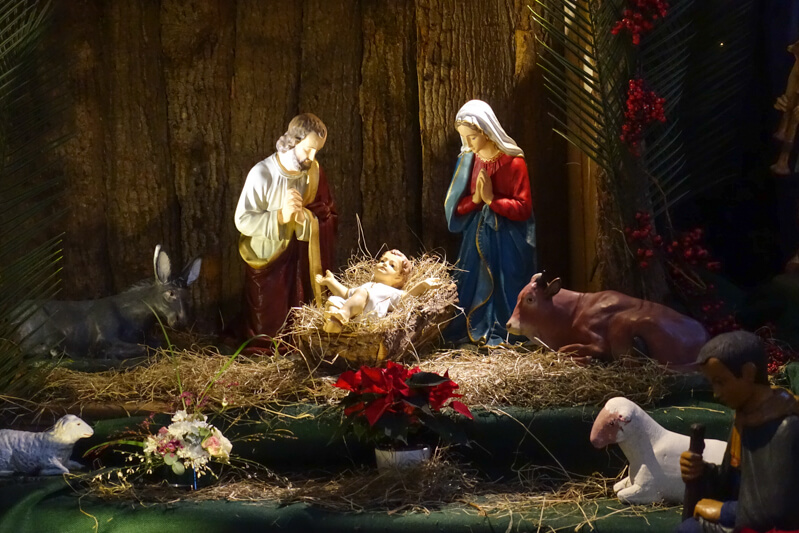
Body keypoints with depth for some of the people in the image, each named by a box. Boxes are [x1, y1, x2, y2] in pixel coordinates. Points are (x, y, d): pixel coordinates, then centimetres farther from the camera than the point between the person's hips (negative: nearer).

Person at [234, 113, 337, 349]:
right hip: (268, 261, -3)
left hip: (301, 264, 3)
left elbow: (329, 217, -4)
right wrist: (280, 216, -27)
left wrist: (305, 217, -25)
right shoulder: (262, 174, -16)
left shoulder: (314, 171, -4)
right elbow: (243, 221, -15)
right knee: (267, 326, 5)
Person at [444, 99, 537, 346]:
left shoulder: (513, 162, -12)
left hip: (507, 240, -5)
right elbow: (456, 207, 7)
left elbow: (523, 208, -14)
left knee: (504, 291, -4)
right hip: (477, 238, 5)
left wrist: (492, 199, -19)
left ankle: (503, 338, 4)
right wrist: (475, 199, -12)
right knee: (473, 288, 5)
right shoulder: (468, 161, 4)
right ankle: (474, 332, 13)